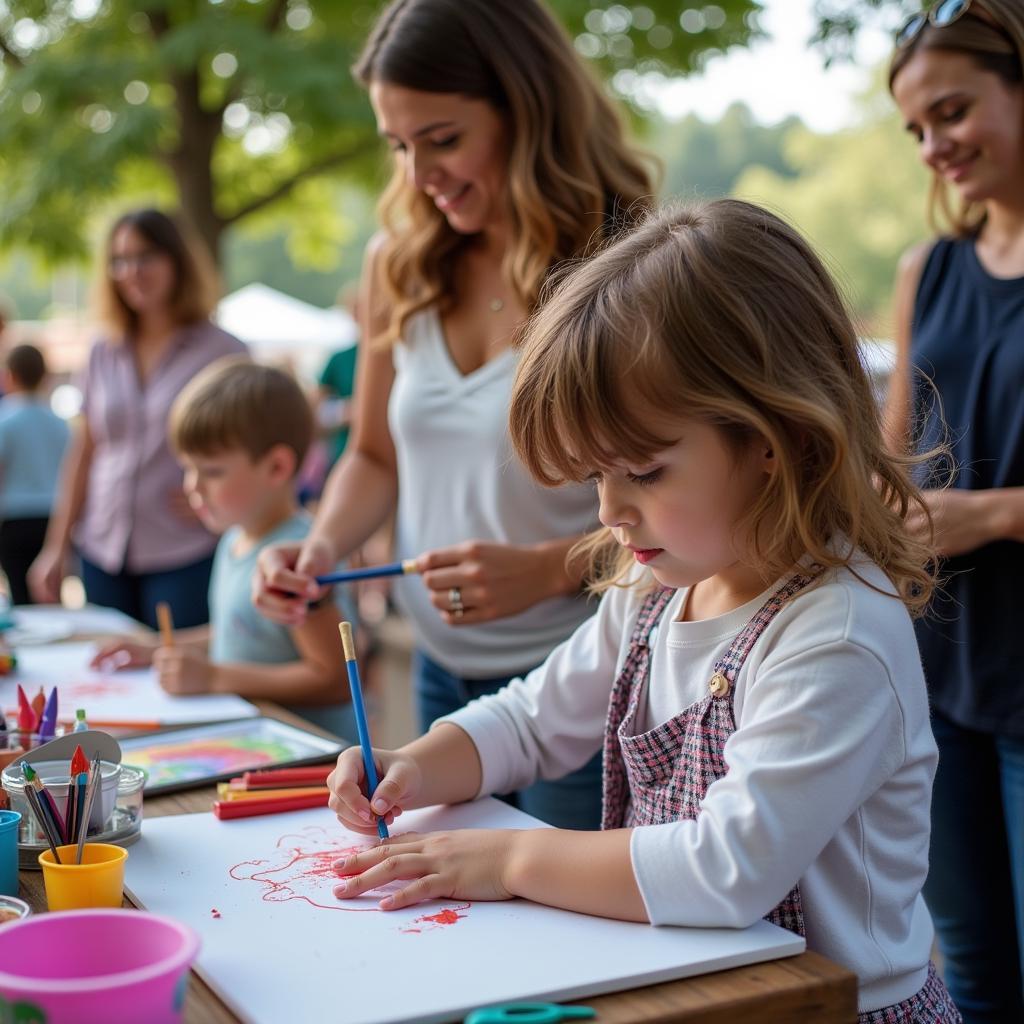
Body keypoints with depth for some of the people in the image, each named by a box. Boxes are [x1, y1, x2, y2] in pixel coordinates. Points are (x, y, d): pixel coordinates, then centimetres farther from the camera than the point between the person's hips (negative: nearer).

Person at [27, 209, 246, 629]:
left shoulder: (222, 351, -2)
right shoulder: (103, 355, 11)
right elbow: (83, 454, 15)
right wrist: (56, 547, 13)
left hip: (187, 558, -4)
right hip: (104, 555, 4)